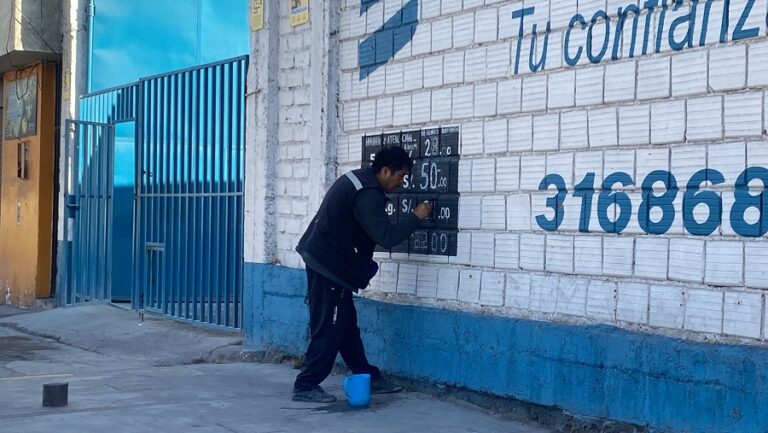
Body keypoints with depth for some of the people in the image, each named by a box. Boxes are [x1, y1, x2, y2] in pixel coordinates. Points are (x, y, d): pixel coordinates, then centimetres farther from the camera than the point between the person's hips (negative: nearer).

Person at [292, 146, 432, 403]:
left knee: (346, 324, 14)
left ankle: (369, 378, 22)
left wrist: (361, 264, 17)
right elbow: (387, 237, -26)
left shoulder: (358, 180, 12)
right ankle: (305, 386, 2)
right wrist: (416, 217, -13)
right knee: (329, 328, -4)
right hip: (329, 266, -10)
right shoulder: (367, 195, -20)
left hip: (324, 261, 10)